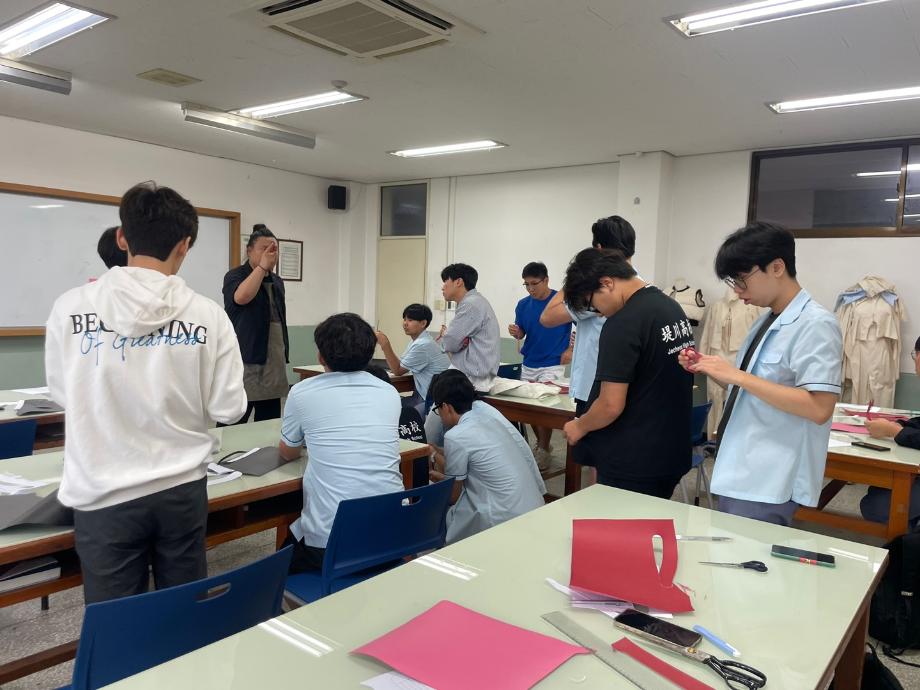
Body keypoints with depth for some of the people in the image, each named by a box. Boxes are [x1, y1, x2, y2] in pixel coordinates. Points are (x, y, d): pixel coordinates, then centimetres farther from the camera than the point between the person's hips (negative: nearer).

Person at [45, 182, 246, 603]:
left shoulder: (71, 307, -9)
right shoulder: (208, 315, -11)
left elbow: (62, 394, 5)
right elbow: (229, 409, -5)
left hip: (105, 496, 0)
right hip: (182, 489, 1)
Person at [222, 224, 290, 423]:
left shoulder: (277, 281, 15)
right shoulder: (235, 276, -5)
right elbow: (241, 297, -28)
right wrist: (262, 266, -20)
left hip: (274, 364, 7)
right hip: (244, 362, -6)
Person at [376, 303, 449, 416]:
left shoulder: (423, 345, -19)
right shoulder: (417, 341, 12)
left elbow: (398, 371, -12)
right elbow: (398, 365, 8)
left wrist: (385, 344, -14)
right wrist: (384, 344, -2)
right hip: (425, 395, 9)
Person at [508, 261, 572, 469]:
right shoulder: (523, 305, 2)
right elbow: (521, 334, 9)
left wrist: (569, 350, -13)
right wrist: (515, 332, -13)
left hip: (553, 365, -5)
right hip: (528, 365, 5)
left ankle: (544, 452, 11)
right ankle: (541, 445, 30)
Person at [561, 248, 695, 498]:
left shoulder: (622, 324, -21)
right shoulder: (674, 308, 8)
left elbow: (611, 406, -22)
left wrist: (579, 427, -3)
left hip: (632, 465, -9)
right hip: (673, 455, 9)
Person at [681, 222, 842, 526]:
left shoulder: (815, 324, -14)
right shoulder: (766, 322, 11)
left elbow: (819, 408, -22)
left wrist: (738, 376, -23)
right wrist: (713, 370, 3)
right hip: (740, 475, 8)